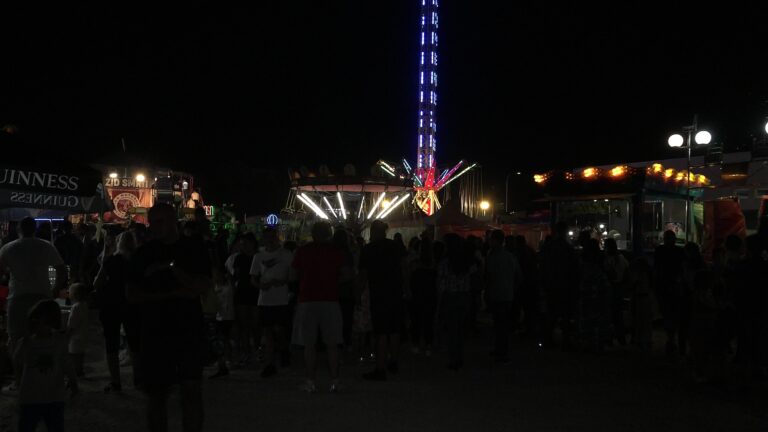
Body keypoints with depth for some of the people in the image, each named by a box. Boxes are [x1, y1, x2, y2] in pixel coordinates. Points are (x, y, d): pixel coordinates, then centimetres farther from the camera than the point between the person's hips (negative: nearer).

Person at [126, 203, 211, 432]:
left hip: (189, 329, -1)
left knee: (192, 389, -6)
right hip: (154, 331, 2)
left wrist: (172, 268, -18)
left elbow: (202, 287, -7)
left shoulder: (194, 248, 2)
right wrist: (172, 294, -11)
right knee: (157, 392, 7)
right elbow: (132, 294, 1)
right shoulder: (144, 253, 6)